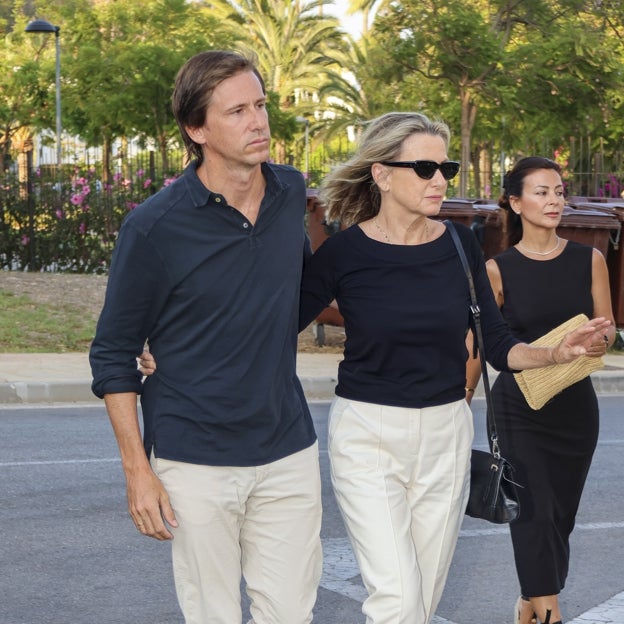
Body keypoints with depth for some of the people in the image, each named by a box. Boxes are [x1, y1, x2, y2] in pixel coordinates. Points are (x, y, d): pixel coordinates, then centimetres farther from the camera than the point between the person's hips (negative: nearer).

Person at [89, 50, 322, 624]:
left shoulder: (292, 192, 2)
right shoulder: (154, 227, -12)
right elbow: (113, 356, -5)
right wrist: (138, 471, -7)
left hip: (288, 452, 4)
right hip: (196, 463, -4)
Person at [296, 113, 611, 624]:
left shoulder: (460, 246, 0)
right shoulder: (345, 251, -10)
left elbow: (498, 347, 2)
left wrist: (554, 353, -16)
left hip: (445, 434, 4)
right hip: (368, 436, -4)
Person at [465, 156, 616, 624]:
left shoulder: (590, 260, 0)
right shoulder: (498, 270, -5)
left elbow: (608, 327, 5)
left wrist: (602, 340, -18)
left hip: (576, 405, 3)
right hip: (518, 406, -3)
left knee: (560, 512, 11)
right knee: (535, 511, -9)